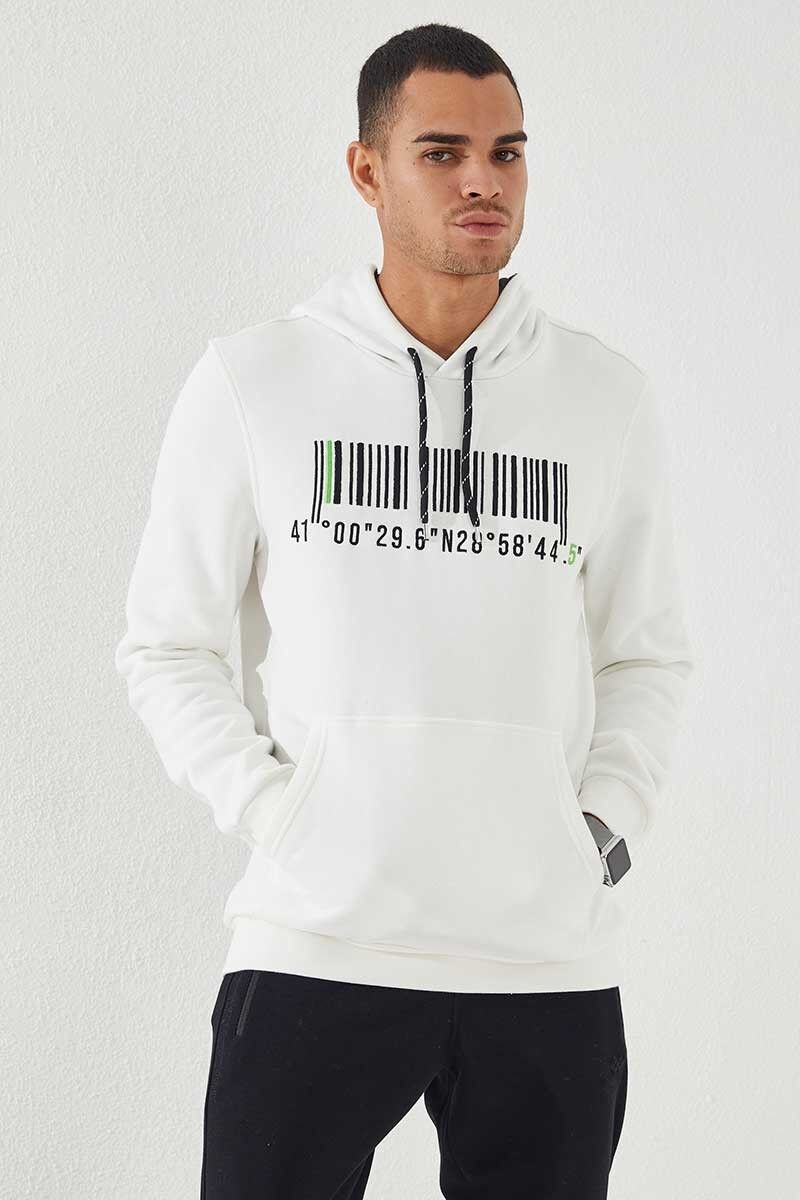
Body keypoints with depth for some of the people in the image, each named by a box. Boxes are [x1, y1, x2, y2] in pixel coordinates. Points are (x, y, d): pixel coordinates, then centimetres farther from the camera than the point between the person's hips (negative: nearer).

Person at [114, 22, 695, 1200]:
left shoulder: (608, 395, 6)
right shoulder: (249, 382, 1)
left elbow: (649, 656, 13)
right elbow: (166, 644, 5)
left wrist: (607, 827, 0)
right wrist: (268, 807, -6)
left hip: (552, 962, 2)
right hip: (312, 947, -2)